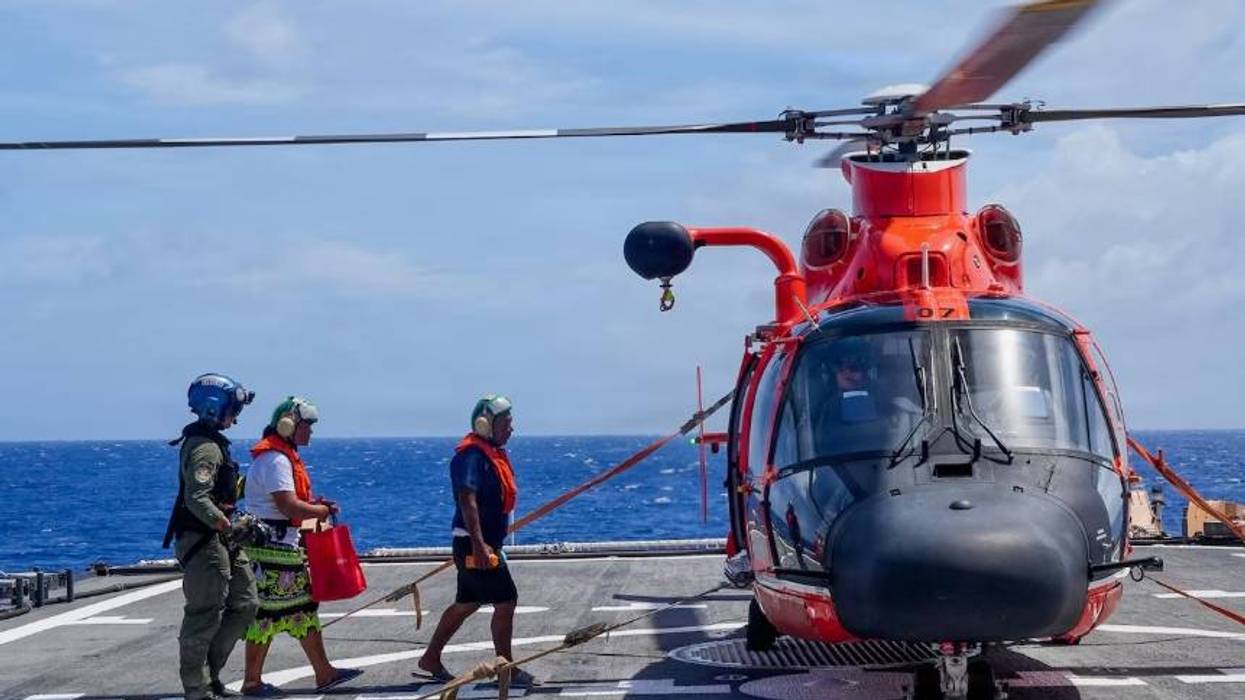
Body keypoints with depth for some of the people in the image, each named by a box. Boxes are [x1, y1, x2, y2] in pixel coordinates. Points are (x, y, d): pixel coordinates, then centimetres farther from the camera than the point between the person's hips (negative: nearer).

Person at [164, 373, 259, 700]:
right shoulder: (205, 448, -18)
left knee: (244, 605, 15)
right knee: (205, 617, -3)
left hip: (219, 541, 11)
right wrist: (232, 528, -25)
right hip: (204, 542, -11)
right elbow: (197, 500, -26)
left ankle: (209, 672, 22)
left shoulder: (211, 442, 15)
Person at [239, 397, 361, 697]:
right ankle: (252, 683, 4)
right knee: (267, 613, -4)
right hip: (273, 548, -11)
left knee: (305, 609, 12)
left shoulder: (283, 456, 17)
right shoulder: (276, 460, -17)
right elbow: (289, 506, -25)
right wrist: (324, 510, -11)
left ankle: (324, 674, 16)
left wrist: (313, 504, 9)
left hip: (287, 546, 11)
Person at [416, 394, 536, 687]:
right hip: (475, 545, -10)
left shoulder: (492, 453, 14)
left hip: (485, 543, 10)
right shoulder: (472, 455, -18)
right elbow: (467, 499, -30)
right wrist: (479, 544, -37)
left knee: (466, 604, 16)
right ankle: (508, 670, 2)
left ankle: (430, 661, 25)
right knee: (505, 602, -7)